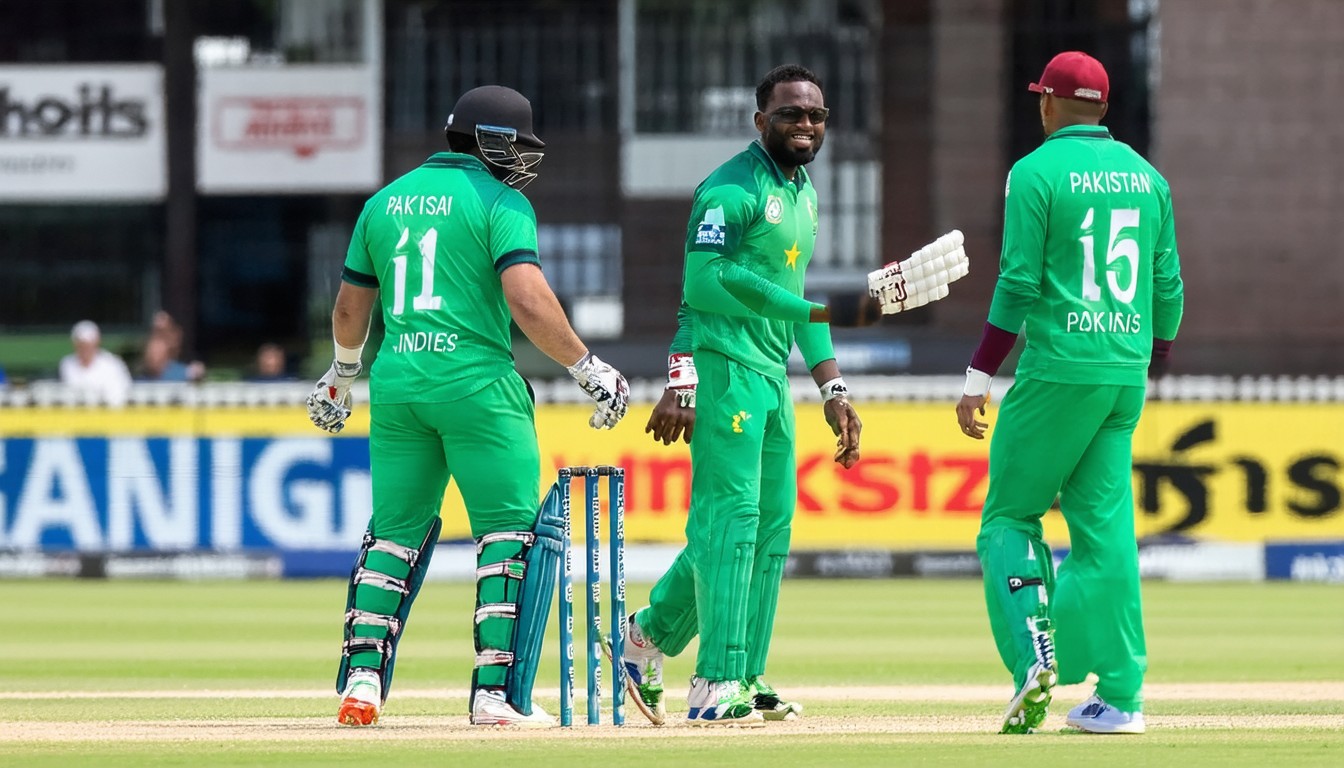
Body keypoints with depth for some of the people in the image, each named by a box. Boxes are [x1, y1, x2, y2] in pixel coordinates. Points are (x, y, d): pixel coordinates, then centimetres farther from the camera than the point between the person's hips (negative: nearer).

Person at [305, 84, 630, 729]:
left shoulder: (386, 202, 15)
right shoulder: (500, 201, -4)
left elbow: (350, 307, 22)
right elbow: (527, 300, -16)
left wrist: (341, 375, 39)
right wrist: (588, 368, -9)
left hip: (396, 385, 6)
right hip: (476, 383, -6)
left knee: (395, 532, 14)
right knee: (510, 531, 0)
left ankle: (362, 679, 4)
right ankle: (496, 693, -8)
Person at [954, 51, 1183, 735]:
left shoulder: (1036, 171, -6)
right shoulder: (1144, 176, 11)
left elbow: (1019, 286, -11)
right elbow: (1168, 287, 11)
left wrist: (977, 381, -8)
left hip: (1058, 370, -5)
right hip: (1127, 372, 5)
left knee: (1009, 516, 6)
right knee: (1106, 527, 6)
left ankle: (1033, 656, -12)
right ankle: (1119, 695, 2)